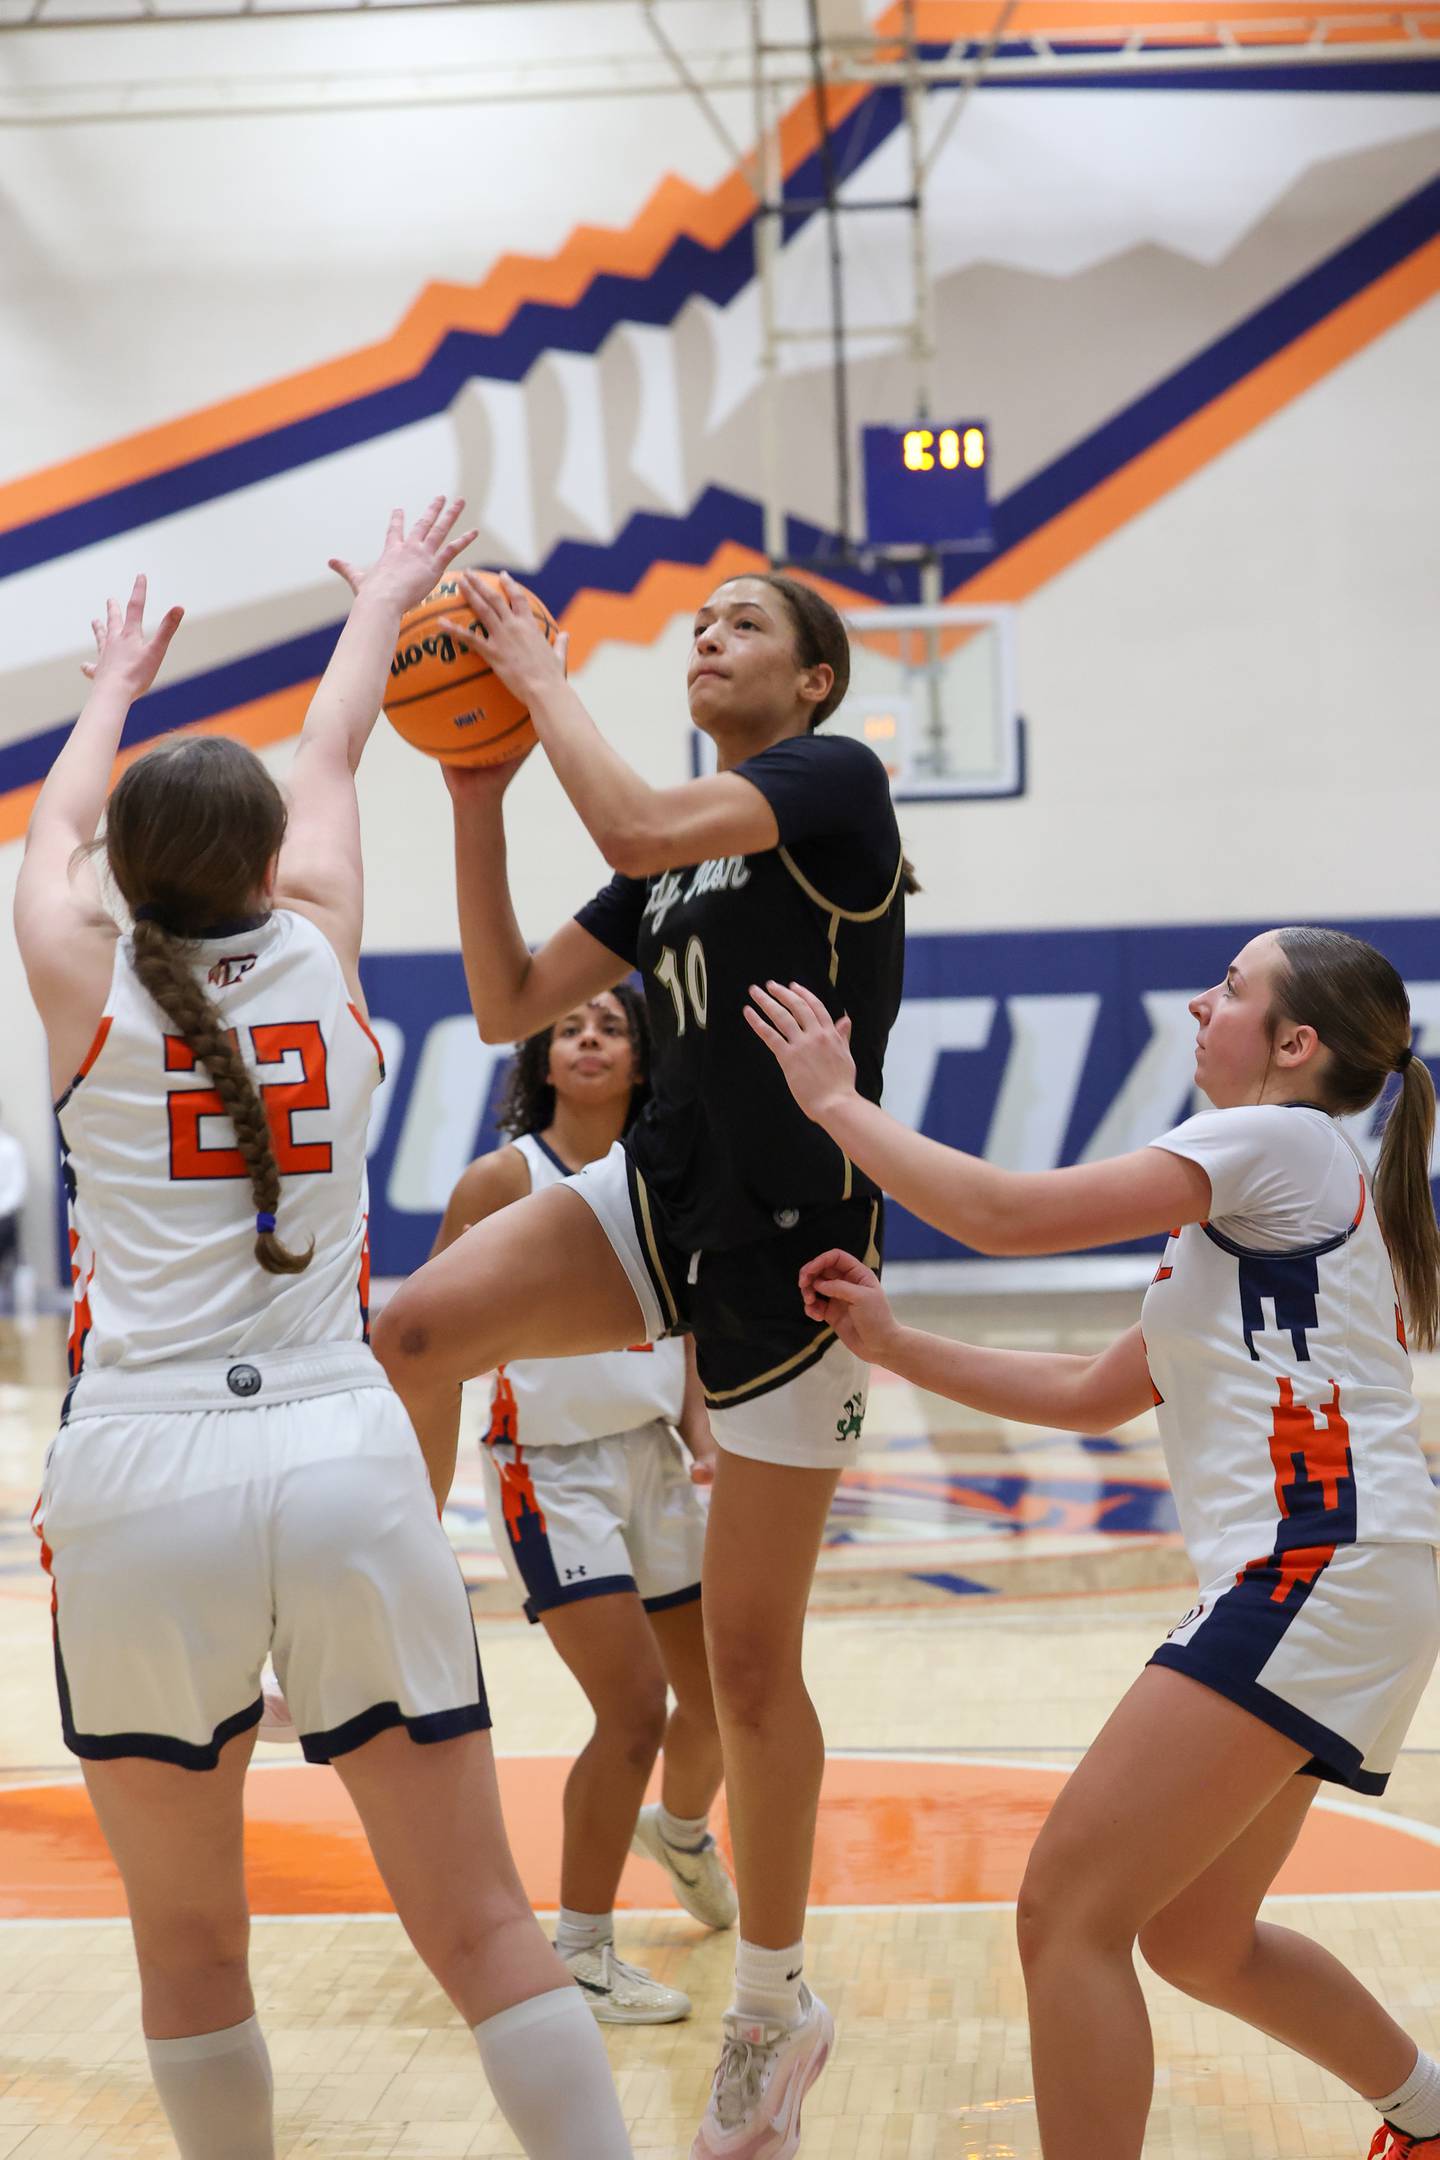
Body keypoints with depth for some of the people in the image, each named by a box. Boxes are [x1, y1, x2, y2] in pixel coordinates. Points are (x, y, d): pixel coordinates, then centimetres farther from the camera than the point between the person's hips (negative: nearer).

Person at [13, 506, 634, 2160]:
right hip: (345, 1468, 1)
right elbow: (327, 762, 31)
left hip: (138, 1481, 0)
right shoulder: (317, 950, 11)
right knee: (481, 1927, 3)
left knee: (188, 1945, 13)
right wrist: (378, 605, 49)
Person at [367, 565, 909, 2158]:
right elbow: (508, 1008, 11)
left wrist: (541, 681, -11)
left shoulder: (838, 778, -6)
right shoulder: (674, 855, 16)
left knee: (748, 1654, 1)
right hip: (659, 1204, 6)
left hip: (793, 1249, -6)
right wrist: (477, 801, 3)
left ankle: (774, 2009, 19)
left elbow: (641, 829, -24)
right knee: (420, 1326, -25)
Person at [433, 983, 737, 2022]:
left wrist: (703, 1441, -1)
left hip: (654, 1459, 6)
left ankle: (682, 1830, 48)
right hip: (552, 1469, -6)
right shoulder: (504, 1178, -11)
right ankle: (580, 1954, 2)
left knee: (720, 1689, 13)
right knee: (635, 1706, -14)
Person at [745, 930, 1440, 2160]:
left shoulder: (1277, 1139, -5)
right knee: (1195, 1940, 21)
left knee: (1068, 1913, -13)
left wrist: (836, 1100, -4)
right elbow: (1093, 1396, 22)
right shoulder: (1251, 1204, 24)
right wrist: (892, 1345, 13)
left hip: (1321, 1571, -10)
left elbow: (1004, 1213, -14)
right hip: (1310, 1585, 10)